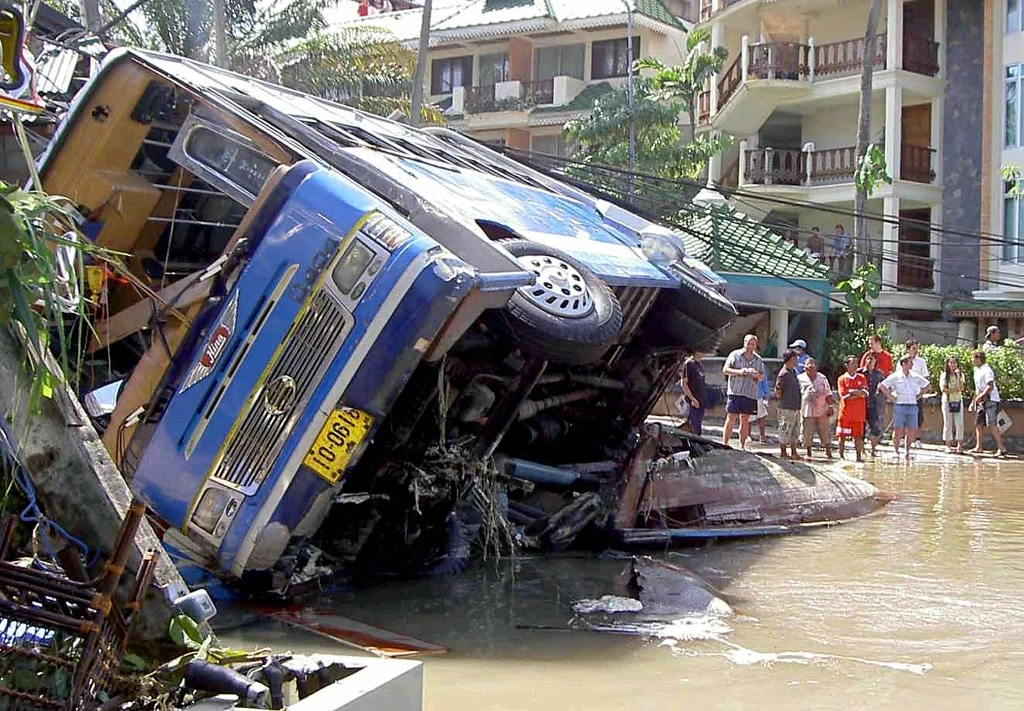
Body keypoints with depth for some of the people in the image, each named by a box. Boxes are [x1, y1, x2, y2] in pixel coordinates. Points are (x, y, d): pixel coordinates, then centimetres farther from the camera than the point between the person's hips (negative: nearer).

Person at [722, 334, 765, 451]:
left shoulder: (758, 360, 14)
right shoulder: (735, 355, 3)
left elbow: (762, 376, 17)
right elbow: (725, 370, -2)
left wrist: (757, 375, -7)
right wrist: (739, 372, -17)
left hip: (750, 394, 4)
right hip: (734, 392, -4)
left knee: (745, 420, 7)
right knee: (731, 419, -7)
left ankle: (742, 445, 13)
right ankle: (724, 443, -4)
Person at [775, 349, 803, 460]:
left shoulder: (794, 371, 13)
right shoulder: (783, 374, -15)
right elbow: (777, 391, -17)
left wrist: (797, 403, 16)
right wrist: (783, 400, -5)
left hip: (796, 407, 9)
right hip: (786, 409, -9)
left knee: (795, 431, 13)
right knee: (785, 430, -1)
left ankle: (794, 453, 20)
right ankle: (783, 453, 7)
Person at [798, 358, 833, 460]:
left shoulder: (822, 378, 10)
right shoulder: (800, 379, 4)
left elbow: (828, 394, 11)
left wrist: (830, 406, 4)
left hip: (822, 410, 1)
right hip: (807, 410, -1)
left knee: (825, 432, 1)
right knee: (808, 433, 2)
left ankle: (828, 452, 11)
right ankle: (808, 453, 16)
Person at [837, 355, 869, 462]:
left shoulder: (861, 378, 9)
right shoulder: (842, 379, 0)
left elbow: (865, 393, -3)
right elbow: (844, 396, -9)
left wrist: (850, 391, -11)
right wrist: (858, 393, -8)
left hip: (858, 414, 2)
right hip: (845, 413, -2)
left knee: (858, 436, 3)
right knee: (842, 436, 1)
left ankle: (859, 456, 10)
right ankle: (841, 456, 8)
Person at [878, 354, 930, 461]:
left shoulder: (915, 377, 10)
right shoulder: (895, 376, -3)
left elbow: (926, 385, 24)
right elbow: (882, 386, -6)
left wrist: (918, 395, 14)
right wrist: (891, 397, -6)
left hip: (913, 406, 4)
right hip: (899, 406, -4)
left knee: (912, 431, 4)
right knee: (898, 430, -6)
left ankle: (907, 451, 17)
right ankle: (896, 451, 6)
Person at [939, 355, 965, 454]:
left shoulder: (960, 375, 8)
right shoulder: (944, 375, 2)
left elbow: (961, 388, -7)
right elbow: (943, 389, -9)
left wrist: (958, 375, -12)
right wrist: (955, 389, -10)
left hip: (958, 401, 2)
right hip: (947, 401, -2)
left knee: (959, 424, -4)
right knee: (948, 424, 0)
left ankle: (959, 446, -1)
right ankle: (948, 446, 4)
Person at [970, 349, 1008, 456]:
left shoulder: (986, 370, -13)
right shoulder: (977, 370, 17)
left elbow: (990, 387, -22)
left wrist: (980, 396, -22)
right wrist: (973, 401, 23)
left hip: (991, 400, -10)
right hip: (982, 401, 10)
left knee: (991, 424, -15)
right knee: (978, 423, 11)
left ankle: (1001, 448, -16)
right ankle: (979, 447, 19)